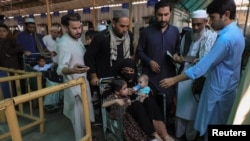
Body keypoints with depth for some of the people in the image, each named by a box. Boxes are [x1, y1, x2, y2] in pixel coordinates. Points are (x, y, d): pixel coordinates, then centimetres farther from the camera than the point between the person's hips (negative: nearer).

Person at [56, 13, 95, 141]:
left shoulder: (77, 38, 6)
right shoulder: (64, 43, -23)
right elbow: (61, 68, -32)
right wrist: (73, 70, -52)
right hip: (74, 84, -9)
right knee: (80, 115, 5)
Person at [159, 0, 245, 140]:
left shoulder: (226, 38, -26)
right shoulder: (236, 32, 5)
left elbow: (202, 66, -27)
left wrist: (174, 79, -22)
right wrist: (201, 60, 4)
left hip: (219, 91, -9)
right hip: (226, 89, 9)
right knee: (219, 129, 24)